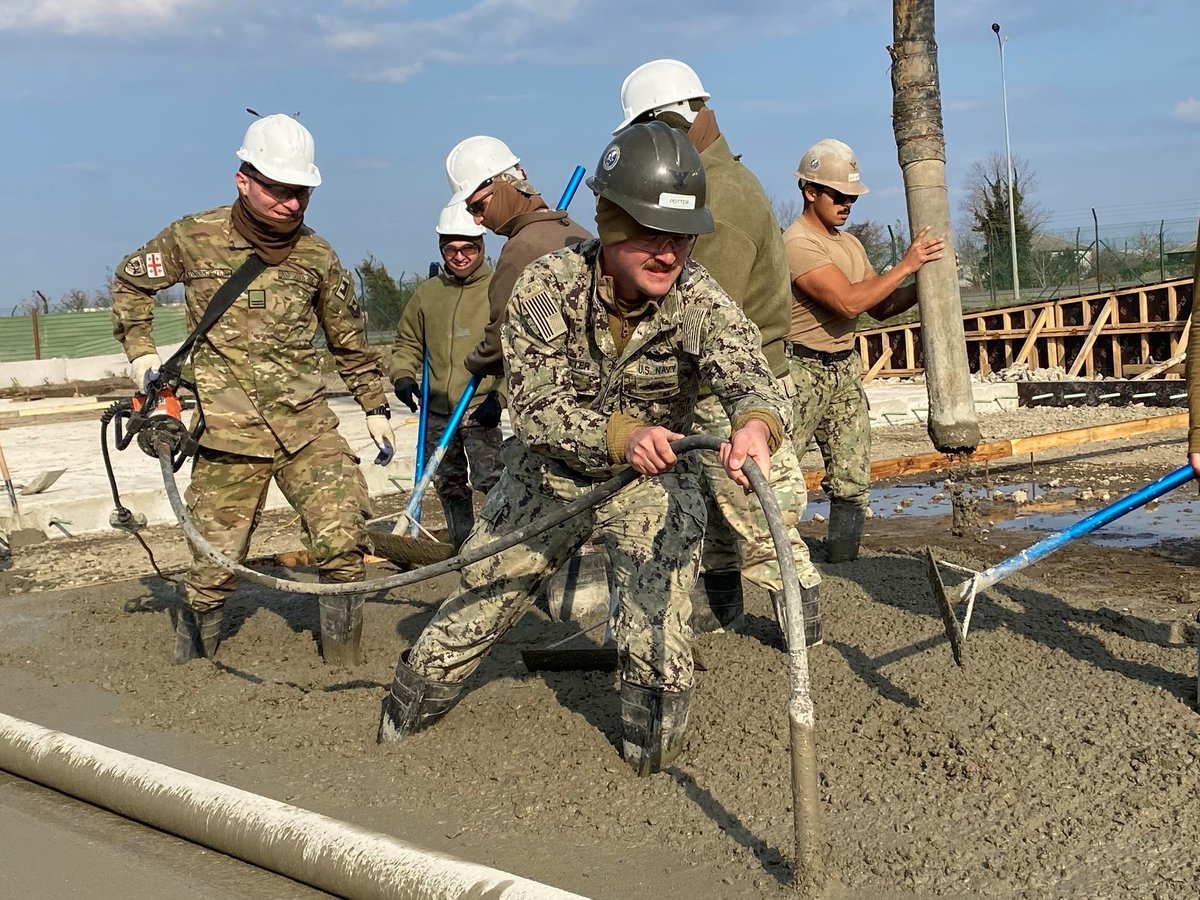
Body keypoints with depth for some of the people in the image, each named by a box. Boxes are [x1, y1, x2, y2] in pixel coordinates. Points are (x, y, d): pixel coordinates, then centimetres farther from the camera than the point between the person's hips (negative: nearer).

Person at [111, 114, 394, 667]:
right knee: (213, 564, 4)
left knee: (344, 539, -12)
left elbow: (348, 339, 15)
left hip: (308, 426, 2)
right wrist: (140, 352, 5)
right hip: (229, 434, -2)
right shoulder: (193, 238, -2)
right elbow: (130, 282, 15)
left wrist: (375, 406, 17)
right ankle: (191, 667, 27)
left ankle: (344, 662, 5)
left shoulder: (317, 256, 4)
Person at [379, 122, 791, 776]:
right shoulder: (546, 287, -23)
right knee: (465, 620, 10)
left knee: (659, 657, -13)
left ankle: (652, 772, 18)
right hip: (548, 476, 1)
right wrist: (621, 434, -49)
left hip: (653, 481, 0)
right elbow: (534, 405, -29)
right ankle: (391, 742, 37)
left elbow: (751, 376, -37)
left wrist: (755, 424, -64)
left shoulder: (700, 301, -22)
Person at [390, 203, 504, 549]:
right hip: (437, 411, 5)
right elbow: (408, 342, 18)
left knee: (490, 480, -16)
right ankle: (462, 544, 29)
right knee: (448, 485, 14)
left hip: (482, 408, -5)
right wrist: (403, 374, 0)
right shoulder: (427, 293, 9)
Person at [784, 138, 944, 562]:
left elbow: (879, 307, 18)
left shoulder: (850, 244, 16)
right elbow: (849, 302, -22)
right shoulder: (798, 243, -13)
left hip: (846, 368, 8)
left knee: (852, 479, 6)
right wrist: (906, 265, -16)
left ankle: (842, 558, 15)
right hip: (803, 370, -8)